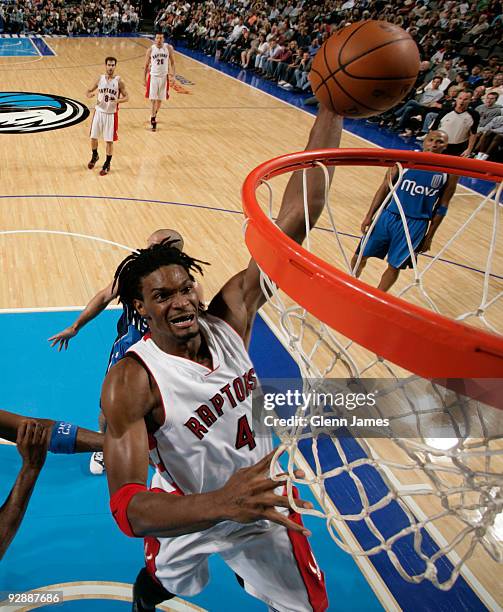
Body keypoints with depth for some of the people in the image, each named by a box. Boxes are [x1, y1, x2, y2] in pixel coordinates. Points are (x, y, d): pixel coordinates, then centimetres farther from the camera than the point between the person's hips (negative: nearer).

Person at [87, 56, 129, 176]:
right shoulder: (100, 79, -1)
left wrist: (118, 100, -25)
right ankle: (94, 156, 38)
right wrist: (90, 94, -18)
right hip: (99, 112, 3)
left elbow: (126, 97, -4)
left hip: (111, 114, -3)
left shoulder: (119, 81, -8)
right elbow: (89, 91, 7)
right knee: (93, 137, 10)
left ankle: (107, 164, 17)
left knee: (109, 141, 1)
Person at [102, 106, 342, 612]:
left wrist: (331, 110, -34)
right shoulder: (130, 383, -31)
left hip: (262, 502, 3)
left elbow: (296, 220, -27)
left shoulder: (229, 319, -22)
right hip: (183, 514, -2)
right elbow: (127, 508, -40)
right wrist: (221, 503, -58)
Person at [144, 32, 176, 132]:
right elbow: (146, 65, 3)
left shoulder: (169, 48, -5)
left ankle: (154, 115, 35)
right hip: (153, 76, -2)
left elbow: (172, 62, 2)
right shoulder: (150, 50, -6)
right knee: (153, 99, -8)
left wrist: (173, 74, -11)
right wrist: (144, 79, 2)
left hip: (164, 76, 2)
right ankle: (153, 120, -2)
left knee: (160, 99, 13)